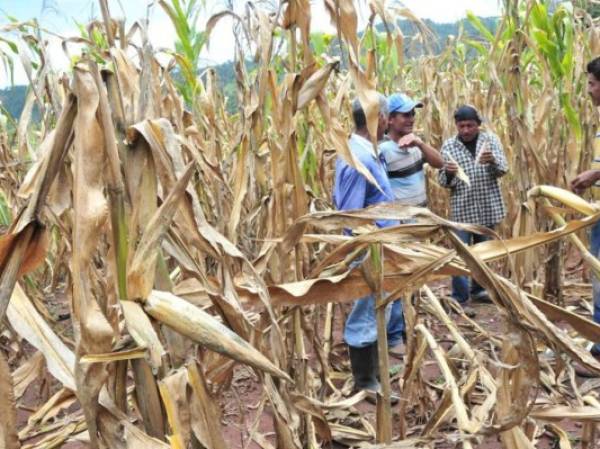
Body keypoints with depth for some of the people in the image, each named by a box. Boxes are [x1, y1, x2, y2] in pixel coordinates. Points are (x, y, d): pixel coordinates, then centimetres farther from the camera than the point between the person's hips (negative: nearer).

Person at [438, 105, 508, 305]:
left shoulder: (491, 139, 2)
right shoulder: (449, 145, -1)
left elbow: (503, 169, -7)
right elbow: (443, 181, -2)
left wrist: (492, 161, -29)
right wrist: (448, 173, -25)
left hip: (488, 207, 3)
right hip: (462, 209, -2)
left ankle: (478, 289, 32)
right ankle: (459, 299, 1)